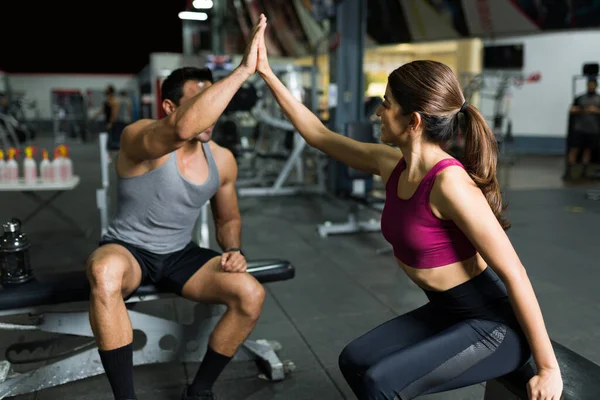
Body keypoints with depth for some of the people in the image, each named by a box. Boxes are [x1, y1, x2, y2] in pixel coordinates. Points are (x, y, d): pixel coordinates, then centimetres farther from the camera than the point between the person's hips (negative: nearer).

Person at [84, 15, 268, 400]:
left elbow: (228, 217, 14)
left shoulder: (222, 159, -1)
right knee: (104, 273, -41)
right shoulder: (139, 138, -20)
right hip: (128, 249, -4)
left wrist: (233, 250, -9)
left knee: (251, 294, -19)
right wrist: (243, 69, -43)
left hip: (181, 255, 5)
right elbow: (182, 129, -45)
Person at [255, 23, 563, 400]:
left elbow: (513, 273, -24)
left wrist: (548, 368, -18)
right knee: (355, 360, 10)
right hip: (446, 311, 8)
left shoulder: (449, 183, -28)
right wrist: (267, 73, 7)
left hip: (494, 322, -8)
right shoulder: (391, 164, -5)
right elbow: (318, 134, 5)